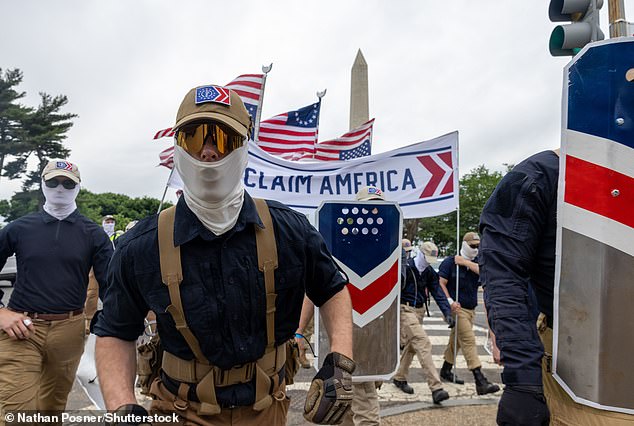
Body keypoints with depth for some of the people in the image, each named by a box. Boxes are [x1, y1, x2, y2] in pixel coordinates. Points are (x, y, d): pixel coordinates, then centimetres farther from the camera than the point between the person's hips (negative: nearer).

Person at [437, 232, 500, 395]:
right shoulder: (450, 262, -8)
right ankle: (480, 381, -14)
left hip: (471, 309, 7)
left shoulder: (475, 263, 9)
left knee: (456, 340, 18)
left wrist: (465, 262, -15)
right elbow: (441, 283, -10)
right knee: (469, 340, -13)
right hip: (457, 308, -7)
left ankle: (446, 371, 33)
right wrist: (450, 302, -19)